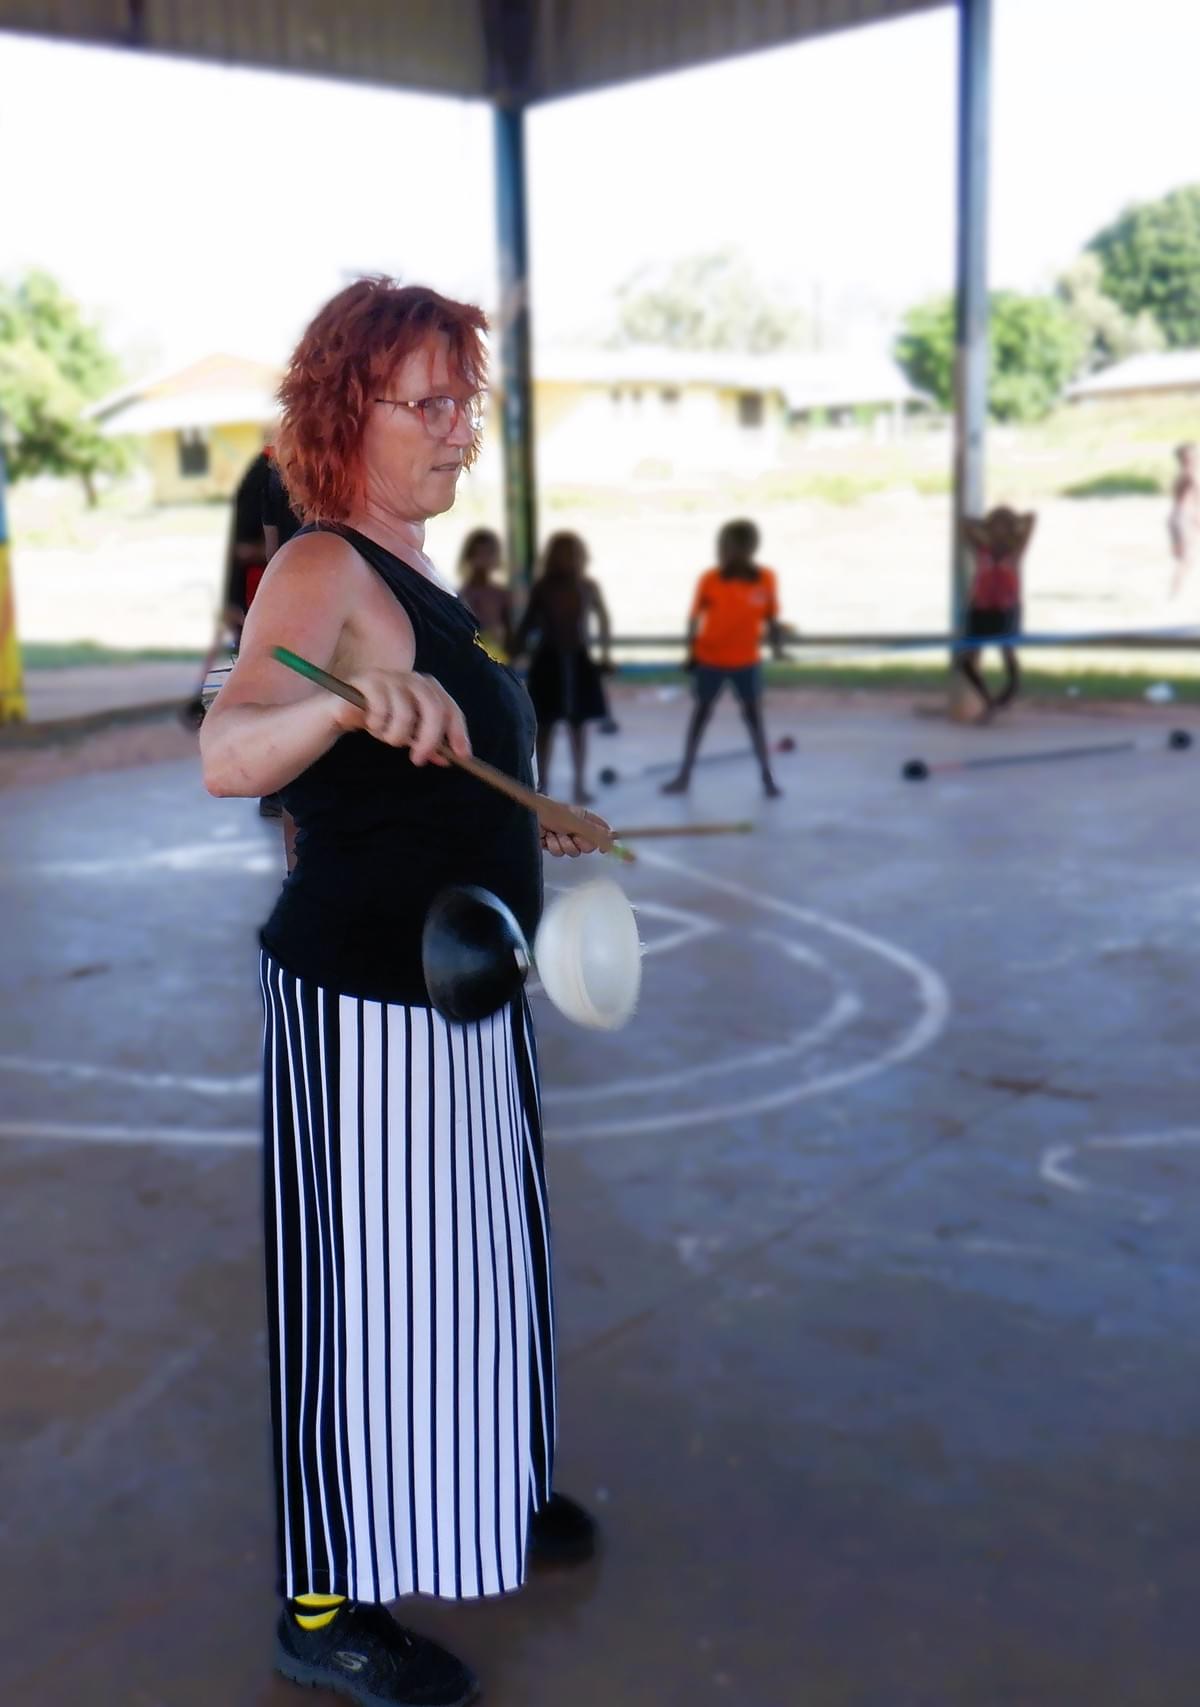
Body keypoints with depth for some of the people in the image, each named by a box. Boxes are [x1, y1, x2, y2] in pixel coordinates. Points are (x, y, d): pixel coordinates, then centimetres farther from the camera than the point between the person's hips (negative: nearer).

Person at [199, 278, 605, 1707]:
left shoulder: (406, 568, 11)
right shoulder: (322, 569, -19)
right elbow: (227, 755, -37)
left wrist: (526, 830, 27)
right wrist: (350, 702, -55)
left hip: (457, 995, 10)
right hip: (367, 1005, -10)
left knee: (472, 1255, 22)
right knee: (367, 1283, 2)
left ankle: (485, 1499, 44)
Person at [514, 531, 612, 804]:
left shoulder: (587, 587, -1)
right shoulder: (541, 587, -4)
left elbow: (603, 618, 11)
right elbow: (529, 623, 0)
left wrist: (605, 653, 9)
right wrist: (515, 654, -6)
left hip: (577, 660, 1)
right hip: (548, 660, -1)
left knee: (578, 726, 5)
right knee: (546, 725, 4)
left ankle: (579, 784, 10)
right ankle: (542, 783, 13)